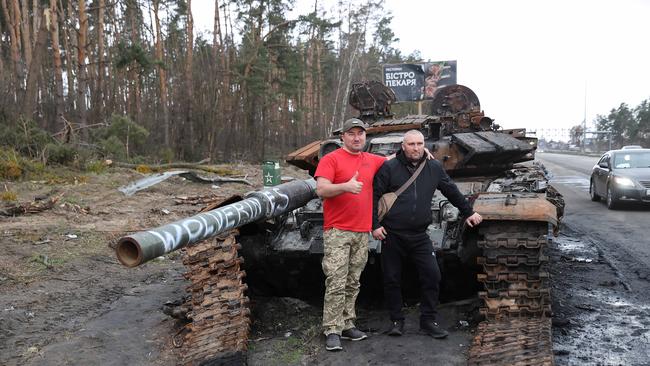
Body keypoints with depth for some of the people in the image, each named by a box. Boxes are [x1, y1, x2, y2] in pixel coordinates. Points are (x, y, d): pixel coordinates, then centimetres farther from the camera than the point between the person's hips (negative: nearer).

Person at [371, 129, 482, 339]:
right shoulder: (389, 168, -2)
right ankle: (396, 321, 21)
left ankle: (428, 321, 13)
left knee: (432, 275, -3)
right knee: (392, 279, 5)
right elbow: (374, 196, -1)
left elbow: (451, 192, 22)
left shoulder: (434, 168, 9)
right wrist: (375, 225, -7)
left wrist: (468, 212, 27)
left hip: (420, 235, 2)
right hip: (392, 234, -2)